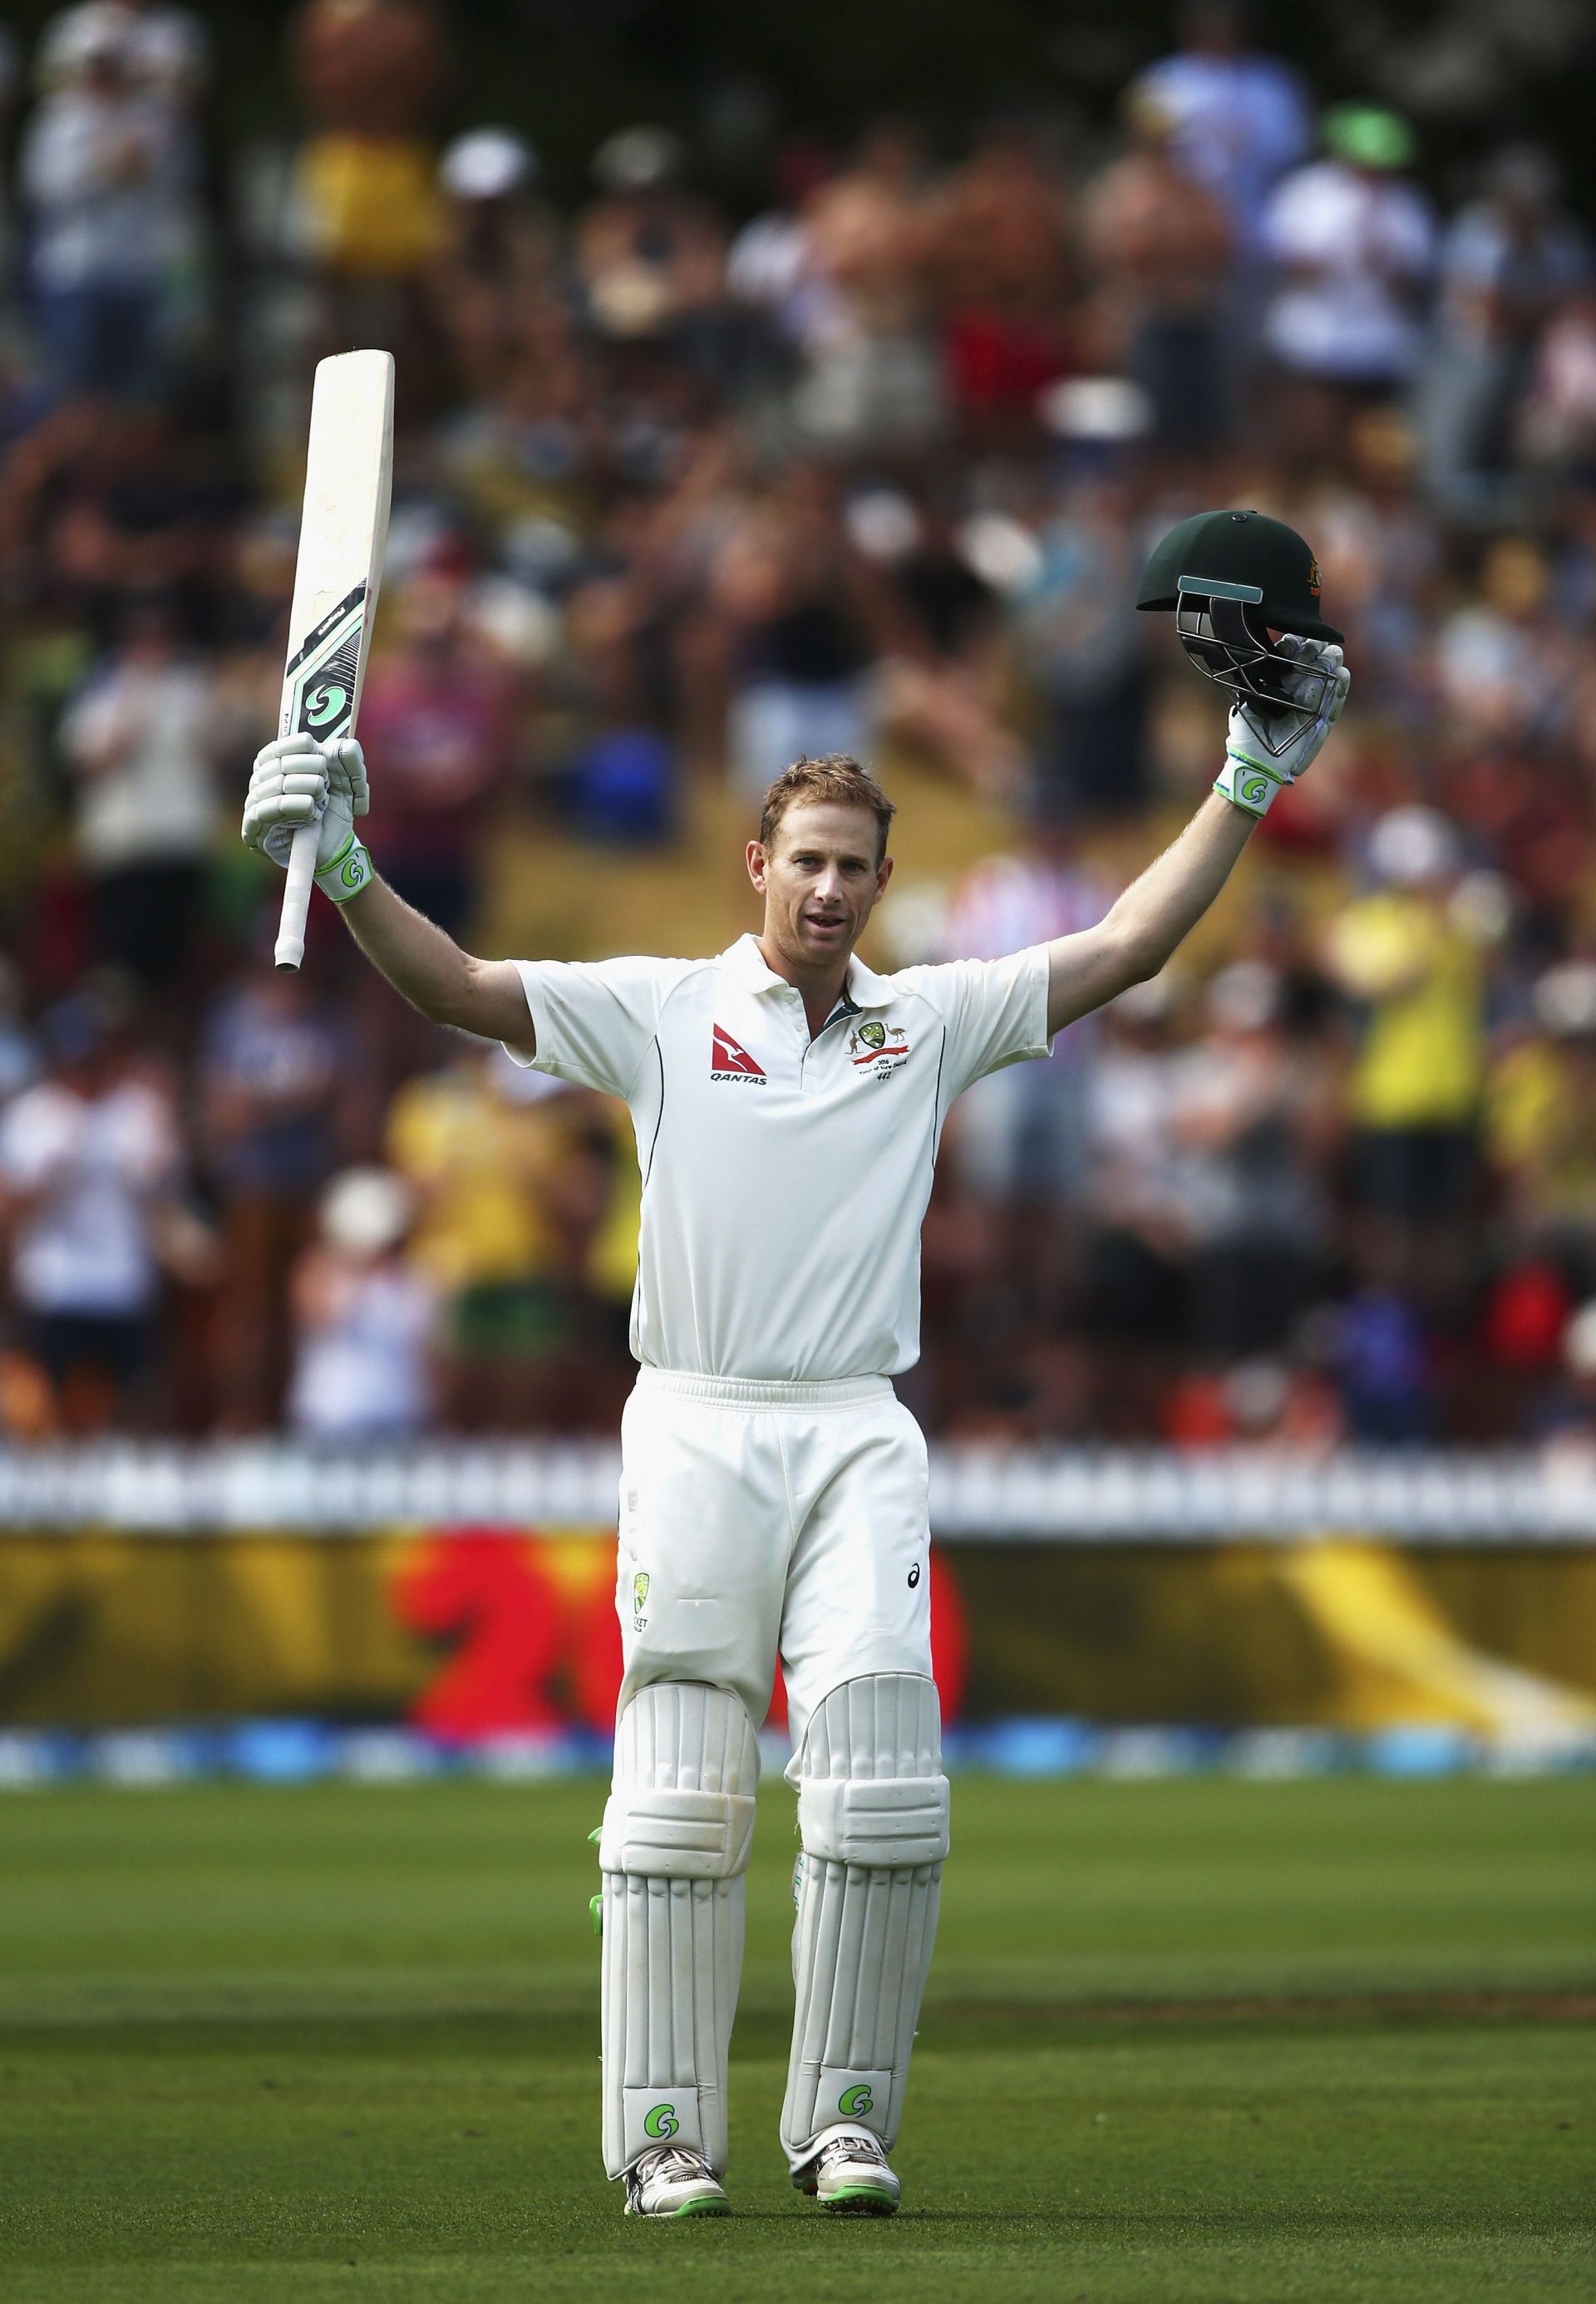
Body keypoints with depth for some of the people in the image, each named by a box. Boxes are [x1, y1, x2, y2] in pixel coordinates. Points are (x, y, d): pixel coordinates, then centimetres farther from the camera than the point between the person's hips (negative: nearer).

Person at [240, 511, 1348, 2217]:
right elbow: (461, 988, -1)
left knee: (882, 1785, -10)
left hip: (859, 1435, 1)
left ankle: (844, 2122, -1)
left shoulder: (932, 1021, 13)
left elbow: (1128, 945, 11)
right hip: (696, 1425, -1)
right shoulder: (660, 1011, 8)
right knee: (680, 1798, -4)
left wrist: (1250, 782, 8)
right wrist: (344, 869, -16)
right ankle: (665, 2135, -2)